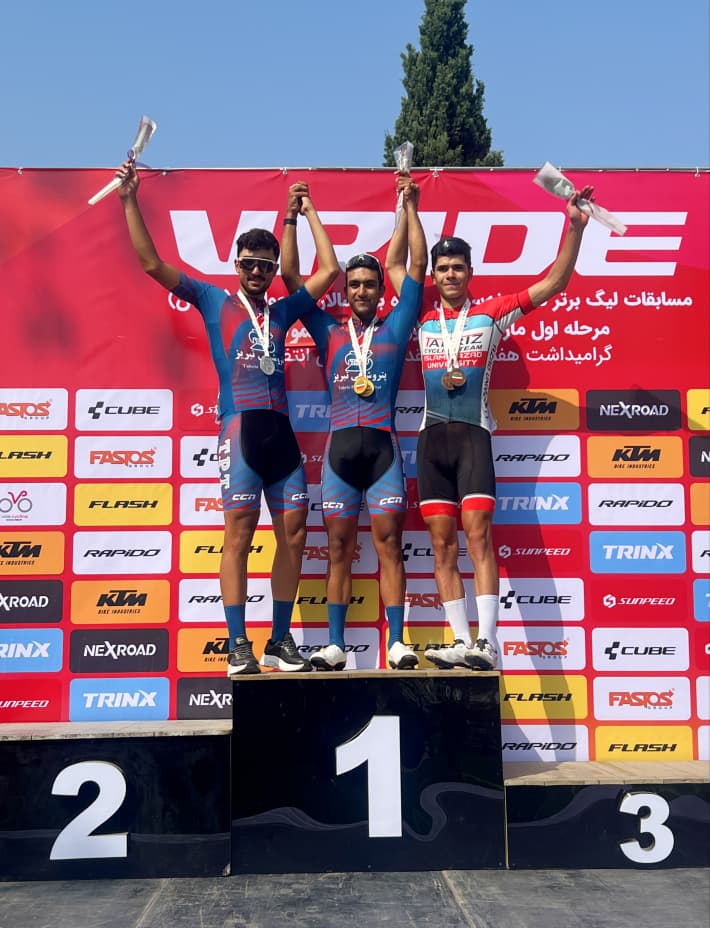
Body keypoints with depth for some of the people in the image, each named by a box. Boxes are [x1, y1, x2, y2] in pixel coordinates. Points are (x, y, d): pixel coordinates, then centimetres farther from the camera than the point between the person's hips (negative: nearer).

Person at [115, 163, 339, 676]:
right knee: (239, 533, -9)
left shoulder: (283, 311, 20)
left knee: (293, 534, 1)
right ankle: (239, 646, -4)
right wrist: (130, 201, 3)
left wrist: (307, 212, 23)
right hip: (240, 426, -4)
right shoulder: (214, 301, 12)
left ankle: (281, 641, 11)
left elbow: (331, 270, 20)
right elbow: (152, 262, 8)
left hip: (281, 428, 4)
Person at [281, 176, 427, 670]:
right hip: (340, 446, 2)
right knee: (339, 548, 3)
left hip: (383, 445, -1)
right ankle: (336, 645, 7)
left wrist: (410, 209, 9)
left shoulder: (396, 327, 13)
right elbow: (291, 275, 15)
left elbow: (417, 266, 10)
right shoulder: (329, 331, 15)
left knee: (389, 543, -3)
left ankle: (397, 642, -1)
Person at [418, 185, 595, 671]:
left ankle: (488, 643, -16)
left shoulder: (492, 313, 9)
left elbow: (554, 282, 6)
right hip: (432, 436, 3)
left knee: (478, 534, -14)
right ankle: (463, 642, 2)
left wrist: (575, 226, -2)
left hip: (473, 434, -3)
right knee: (443, 543, -1)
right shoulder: (423, 317, 15)